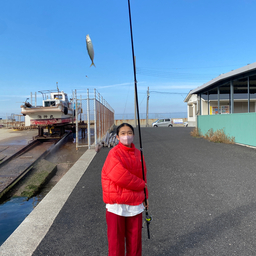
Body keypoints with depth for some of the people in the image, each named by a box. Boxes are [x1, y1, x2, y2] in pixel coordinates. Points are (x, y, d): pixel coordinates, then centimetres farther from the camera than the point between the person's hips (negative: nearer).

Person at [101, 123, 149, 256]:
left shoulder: (138, 153, 5)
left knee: (135, 237, 15)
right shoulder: (114, 154, -12)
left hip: (135, 203, 4)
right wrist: (141, 185, -11)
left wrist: (144, 196, 10)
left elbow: (142, 176, 11)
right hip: (116, 203, -4)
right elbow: (119, 175, -23)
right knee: (116, 237, 9)